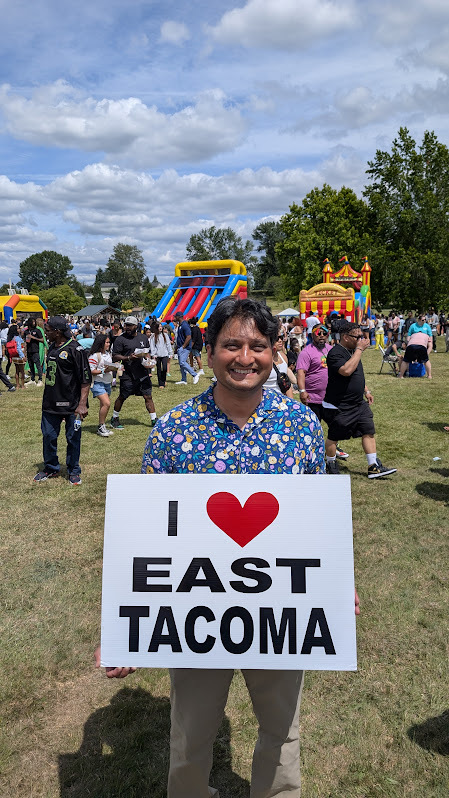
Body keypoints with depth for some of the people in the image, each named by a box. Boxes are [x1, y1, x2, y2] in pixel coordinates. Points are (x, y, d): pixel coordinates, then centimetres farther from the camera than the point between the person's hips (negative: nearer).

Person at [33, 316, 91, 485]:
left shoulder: (75, 349, -13)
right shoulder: (52, 347, 10)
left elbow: (85, 379, -15)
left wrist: (82, 404, -20)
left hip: (71, 405, -7)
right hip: (51, 403, 7)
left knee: (73, 438, 6)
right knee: (48, 436, 13)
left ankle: (73, 471, 22)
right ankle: (51, 468, 31)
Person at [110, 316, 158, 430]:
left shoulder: (144, 337, 11)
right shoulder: (120, 339, -4)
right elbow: (114, 357, -6)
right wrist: (128, 358, -19)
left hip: (143, 373, 4)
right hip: (128, 375, -4)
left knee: (148, 396, 4)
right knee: (122, 397, 7)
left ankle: (154, 420, 12)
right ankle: (115, 419, 25)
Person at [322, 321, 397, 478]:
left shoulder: (353, 351, 10)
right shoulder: (336, 353, -19)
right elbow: (347, 370, -36)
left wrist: (366, 391, 22)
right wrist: (359, 349, -28)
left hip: (358, 404, 9)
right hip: (338, 406, -8)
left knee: (369, 432, 4)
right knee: (333, 437, 5)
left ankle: (374, 467, 9)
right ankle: (331, 465, 25)